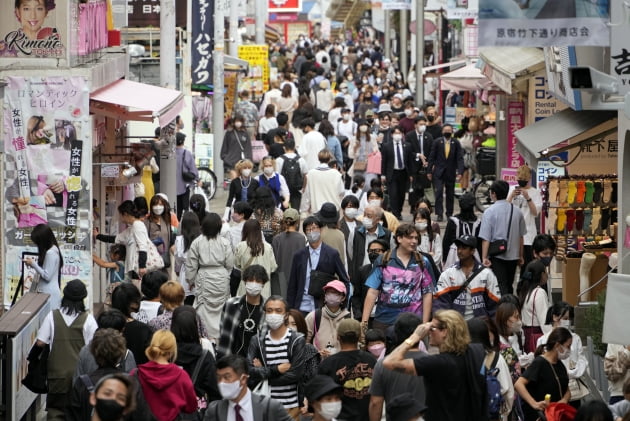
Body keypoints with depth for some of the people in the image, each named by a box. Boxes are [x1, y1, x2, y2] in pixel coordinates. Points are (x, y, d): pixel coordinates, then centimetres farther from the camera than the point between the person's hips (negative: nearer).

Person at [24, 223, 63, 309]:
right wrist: (34, 263, 9)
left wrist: (33, 264, -11)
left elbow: (47, 276, -18)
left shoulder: (50, 253, -17)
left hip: (49, 293, -10)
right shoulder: (54, 249, 11)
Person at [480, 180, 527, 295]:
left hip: (496, 256, -5)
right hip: (513, 255, 5)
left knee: (500, 287, -6)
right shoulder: (516, 211, 3)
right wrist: (520, 256, 21)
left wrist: (484, 257, -11)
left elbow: (486, 238, -13)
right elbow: (521, 236, 12)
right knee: (509, 287, 17)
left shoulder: (490, 212, -11)